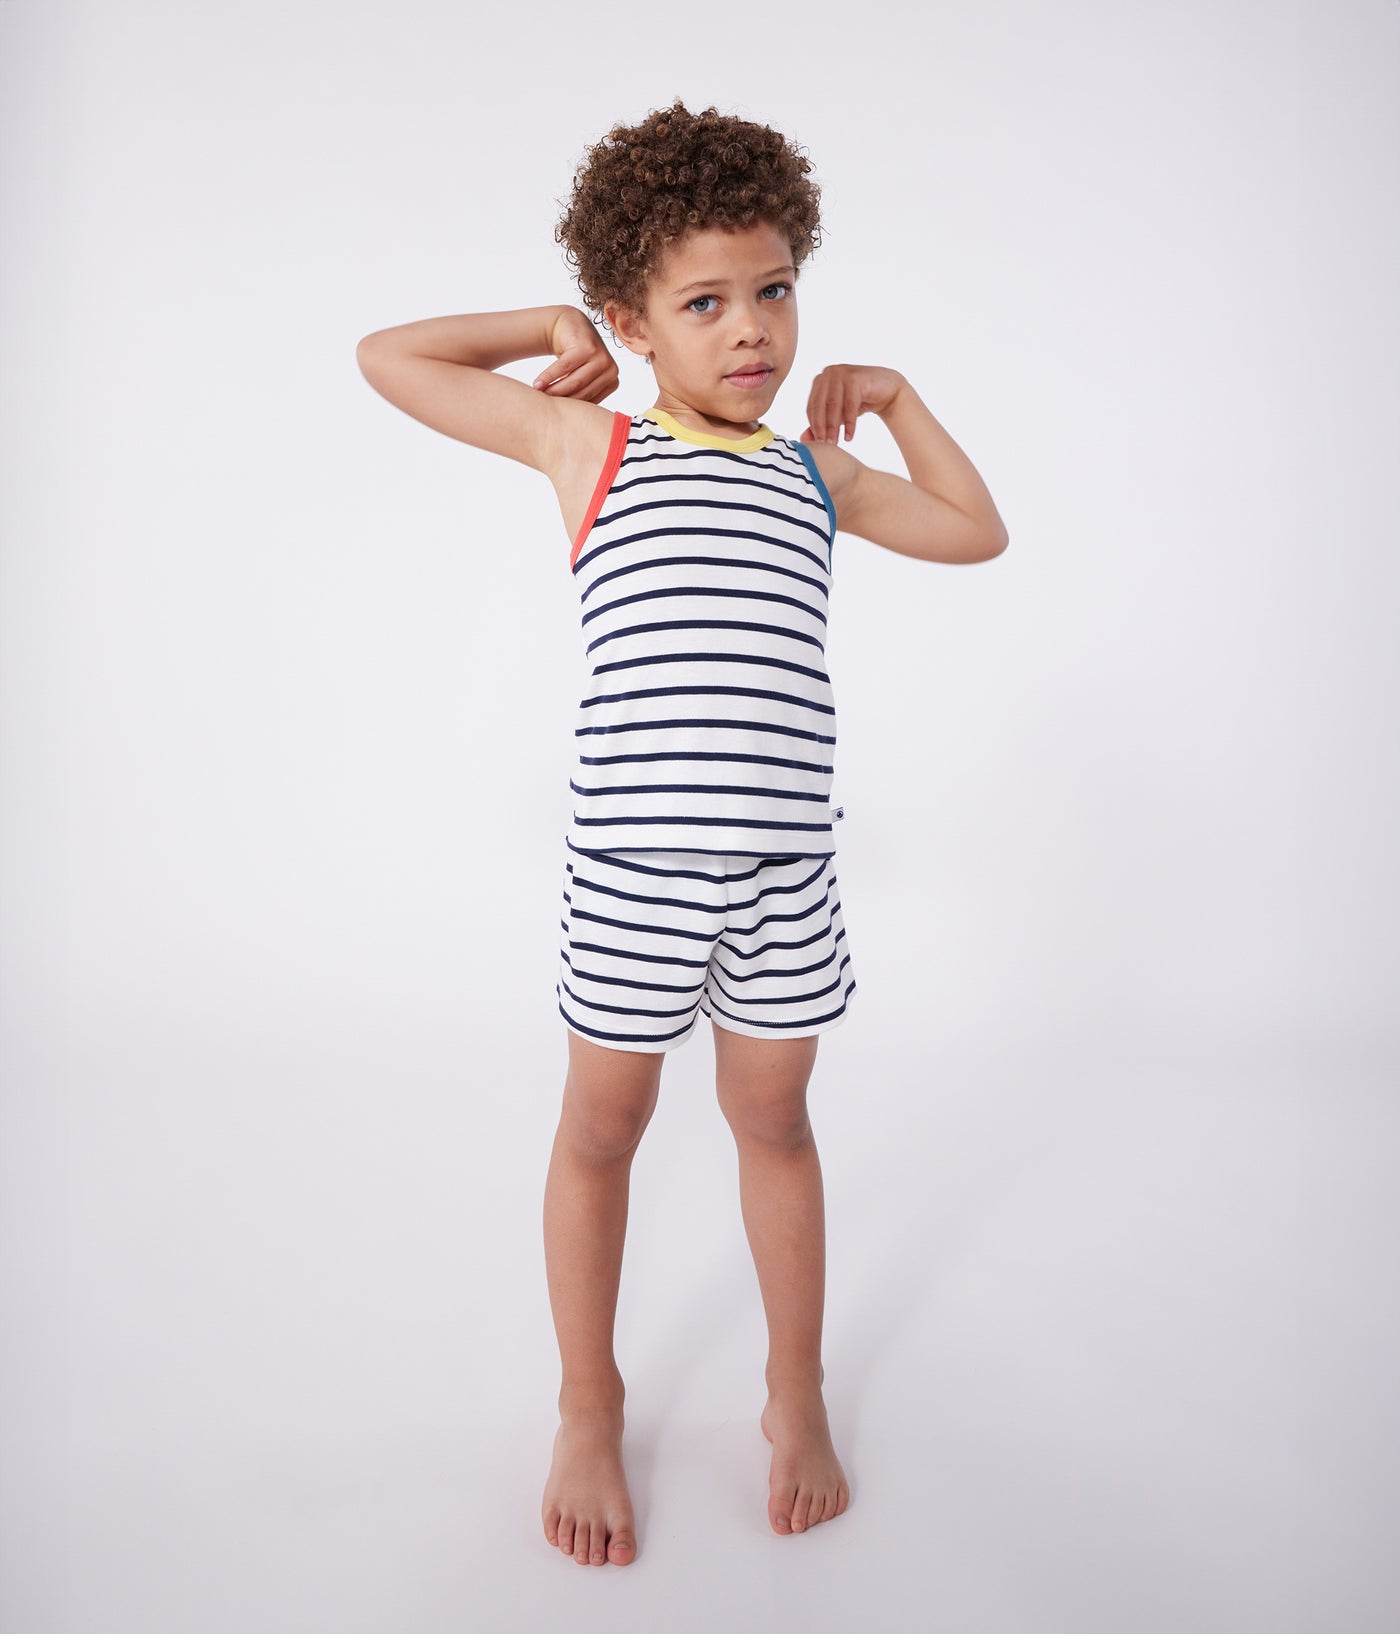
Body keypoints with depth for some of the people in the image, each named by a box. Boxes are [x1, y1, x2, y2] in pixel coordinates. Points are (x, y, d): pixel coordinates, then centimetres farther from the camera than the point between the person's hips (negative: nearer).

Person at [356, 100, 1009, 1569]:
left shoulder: (813, 470, 14)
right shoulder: (583, 443, 5)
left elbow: (978, 530, 25)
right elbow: (385, 356, 13)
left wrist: (892, 396, 20)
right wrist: (545, 332, 14)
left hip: (785, 858, 3)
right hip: (631, 856, -2)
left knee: (772, 1119, 17)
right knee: (601, 1129, 12)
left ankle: (796, 1397, 37)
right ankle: (589, 1413, 34)